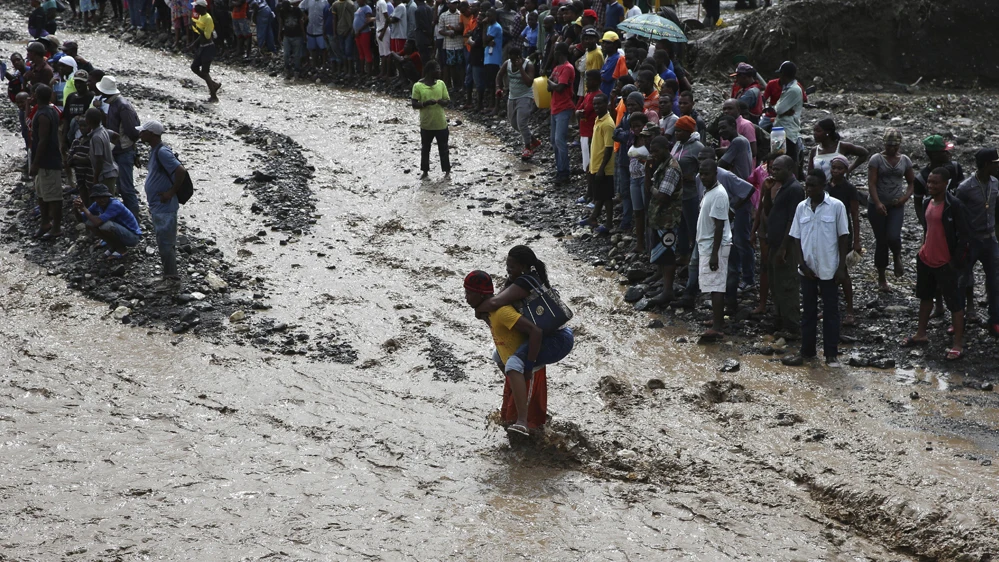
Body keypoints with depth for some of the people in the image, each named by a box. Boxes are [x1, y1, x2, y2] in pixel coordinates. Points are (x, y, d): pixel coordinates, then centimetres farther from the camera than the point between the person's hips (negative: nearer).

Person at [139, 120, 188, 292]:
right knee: (163, 243, 16)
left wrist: (172, 192, -20)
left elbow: (181, 171, -29)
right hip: (157, 207, 10)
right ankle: (169, 276, 24)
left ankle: (172, 280, 2)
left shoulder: (162, 152, -20)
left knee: (166, 243, -4)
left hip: (164, 207, -10)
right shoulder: (154, 151, 12)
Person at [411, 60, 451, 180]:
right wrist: (426, 103, -25)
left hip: (441, 123, 2)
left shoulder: (441, 84, 0)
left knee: (443, 148, 8)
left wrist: (442, 101, -17)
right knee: (425, 148, 10)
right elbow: (414, 104, -8)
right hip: (426, 124, -2)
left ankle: (447, 171, 18)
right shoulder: (418, 86, -9)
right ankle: (425, 172, 22)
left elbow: (447, 100, 6)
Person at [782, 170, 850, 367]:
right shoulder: (801, 207, 2)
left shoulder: (836, 206, -8)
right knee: (808, 311, 11)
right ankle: (807, 351, 19)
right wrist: (802, 264, -4)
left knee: (831, 312, 5)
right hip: (807, 269, 4)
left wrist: (841, 267, -9)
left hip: (829, 269, -4)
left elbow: (843, 237, -6)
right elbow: (795, 238, 5)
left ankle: (831, 354, 11)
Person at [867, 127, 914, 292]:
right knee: (881, 241, 4)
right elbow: (871, 183, -12)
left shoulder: (905, 160, 6)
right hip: (878, 206, -1)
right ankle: (881, 278, 18)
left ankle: (897, 258, 15)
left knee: (893, 237, -20)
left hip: (896, 206, 1)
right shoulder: (876, 159, -5)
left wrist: (905, 197, -7)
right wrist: (878, 203, -25)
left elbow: (911, 182, 12)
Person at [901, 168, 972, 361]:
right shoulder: (928, 203, 5)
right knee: (925, 296, 22)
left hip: (945, 263, -9)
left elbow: (964, 235, -18)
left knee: (954, 301, 0)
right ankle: (921, 334, 38)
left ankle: (958, 343, 4)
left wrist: (956, 261, -18)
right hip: (926, 259, 9)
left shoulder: (954, 205, -19)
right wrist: (923, 250, 16)